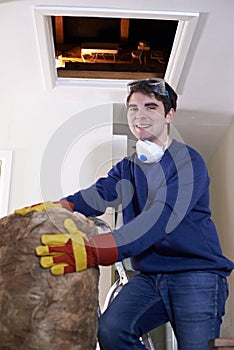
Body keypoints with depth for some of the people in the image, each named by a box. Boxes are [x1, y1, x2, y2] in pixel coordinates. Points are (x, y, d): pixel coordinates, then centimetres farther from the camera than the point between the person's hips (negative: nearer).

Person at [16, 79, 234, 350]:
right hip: (150, 276, 5)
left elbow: (162, 216, -26)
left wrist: (95, 251, -41)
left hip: (196, 274, -4)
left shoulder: (188, 160, -9)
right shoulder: (127, 167, 13)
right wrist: (54, 207, -29)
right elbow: (99, 194, -6)